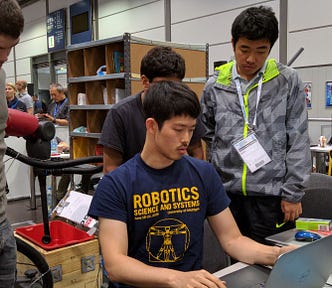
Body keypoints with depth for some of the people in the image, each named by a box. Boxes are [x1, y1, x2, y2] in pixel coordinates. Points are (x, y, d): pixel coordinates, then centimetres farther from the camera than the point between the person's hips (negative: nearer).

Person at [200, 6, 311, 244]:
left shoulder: (288, 81, -1)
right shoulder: (214, 86, 4)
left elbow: (298, 141, -1)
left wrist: (293, 193, -4)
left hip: (271, 193, -2)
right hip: (226, 192, 2)